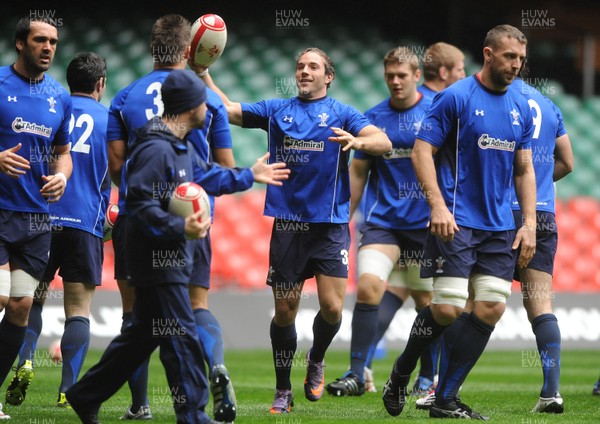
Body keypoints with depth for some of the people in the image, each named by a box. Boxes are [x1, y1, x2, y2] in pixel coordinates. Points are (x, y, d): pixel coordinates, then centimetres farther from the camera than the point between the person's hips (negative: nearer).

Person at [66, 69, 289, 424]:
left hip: (171, 258, 11)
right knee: (182, 338, -6)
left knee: (144, 334, 16)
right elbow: (141, 204, -25)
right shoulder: (156, 149, -20)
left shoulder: (179, 145, 13)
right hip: (157, 259, -11)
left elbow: (205, 176, 28)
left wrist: (249, 176, 37)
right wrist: (181, 228, -34)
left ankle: (86, 395, 23)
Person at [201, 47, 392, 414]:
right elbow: (227, 109, 9)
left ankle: (316, 360, 21)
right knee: (285, 310, 2)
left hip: (331, 223, -2)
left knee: (332, 307, -10)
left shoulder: (342, 114, 5)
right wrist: (203, 74, -4)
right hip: (288, 224, 2)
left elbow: (384, 143, -9)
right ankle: (283, 391, 15)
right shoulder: (276, 110, 12)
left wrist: (357, 140, -29)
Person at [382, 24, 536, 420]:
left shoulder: (521, 108, 11)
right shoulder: (455, 97, -6)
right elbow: (422, 150, -8)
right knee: (447, 310, -11)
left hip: (501, 226, 6)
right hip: (456, 222, -6)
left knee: (491, 309, -3)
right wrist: (438, 205, -18)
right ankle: (399, 376, 15)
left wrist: (529, 223, 6)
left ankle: (446, 400, 6)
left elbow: (524, 170, 16)